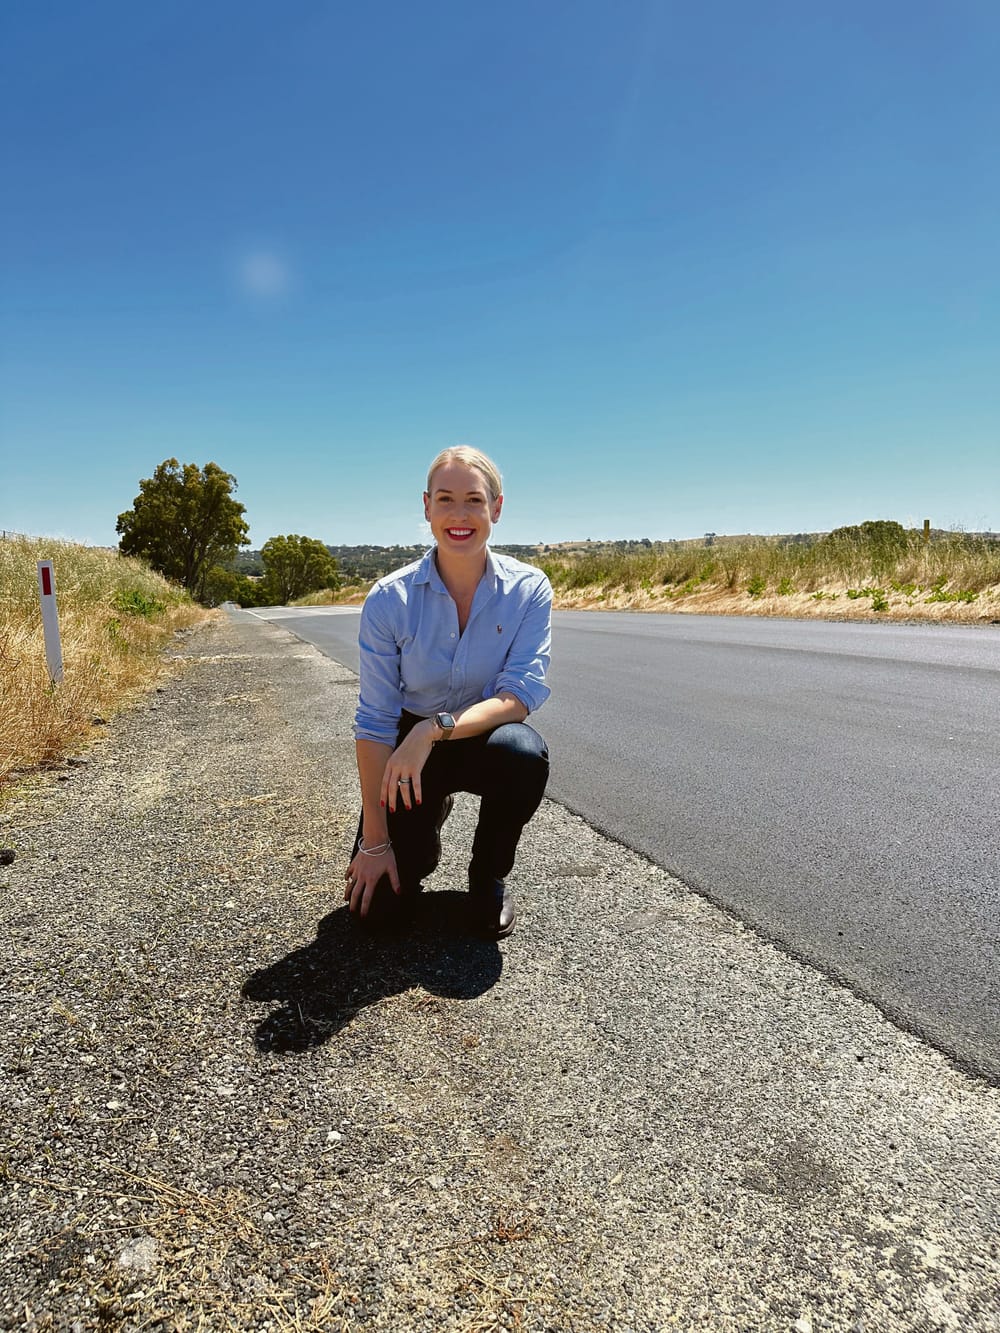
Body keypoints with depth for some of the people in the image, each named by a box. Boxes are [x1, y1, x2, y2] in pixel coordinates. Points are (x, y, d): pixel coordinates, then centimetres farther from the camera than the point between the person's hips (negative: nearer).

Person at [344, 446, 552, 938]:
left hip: (485, 740, 1)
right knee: (378, 906, -10)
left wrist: (436, 729, -37)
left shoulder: (529, 589, -15)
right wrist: (375, 840, -15)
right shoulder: (389, 599, -17)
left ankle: (488, 876, -4)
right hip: (409, 746, 0)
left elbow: (521, 694, -22)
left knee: (524, 753, -36)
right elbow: (374, 723, -15)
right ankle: (426, 822, 24)